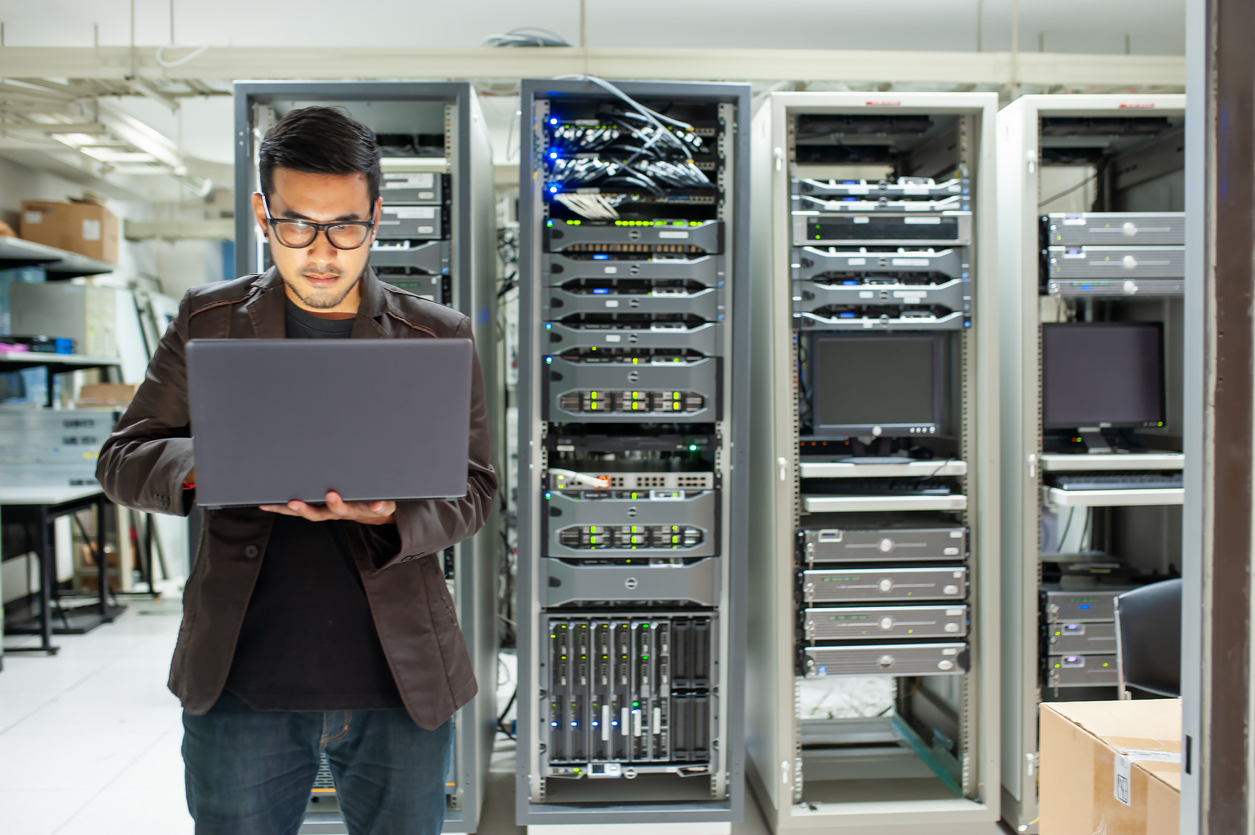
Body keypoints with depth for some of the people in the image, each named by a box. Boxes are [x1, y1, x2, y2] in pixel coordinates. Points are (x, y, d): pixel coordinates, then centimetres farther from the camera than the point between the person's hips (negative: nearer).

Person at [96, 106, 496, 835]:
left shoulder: (439, 338, 1)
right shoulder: (210, 322, 5)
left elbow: (473, 490, 1)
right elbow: (123, 458, 5)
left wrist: (393, 511, -21)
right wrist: (207, 466, -18)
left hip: (402, 688, 0)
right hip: (240, 689, 1)